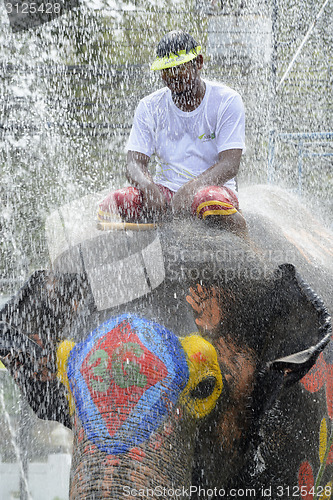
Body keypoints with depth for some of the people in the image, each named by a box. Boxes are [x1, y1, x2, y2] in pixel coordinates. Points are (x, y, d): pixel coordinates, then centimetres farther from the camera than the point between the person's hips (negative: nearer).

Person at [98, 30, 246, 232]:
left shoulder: (227, 101, -3)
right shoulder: (150, 107, 7)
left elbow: (230, 166, -12)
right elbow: (135, 163, 1)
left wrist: (190, 188, -29)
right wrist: (148, 187, -24)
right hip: (164, 192, 3)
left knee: (209, 200, -40)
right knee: (115, 202, -27)